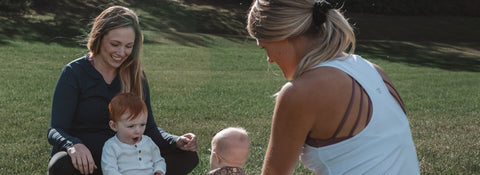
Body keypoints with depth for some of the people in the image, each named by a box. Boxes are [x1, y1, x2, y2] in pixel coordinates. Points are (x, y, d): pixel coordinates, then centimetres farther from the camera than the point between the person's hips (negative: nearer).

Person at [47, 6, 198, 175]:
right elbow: (55, 130, -13)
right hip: (84, 161, -4)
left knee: (187, 156, -14)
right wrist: (73, 145, -38)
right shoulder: (74, 73, -6)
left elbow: (148, 127, 8)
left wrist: (176, 142, -14)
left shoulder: (136, 76, 8)